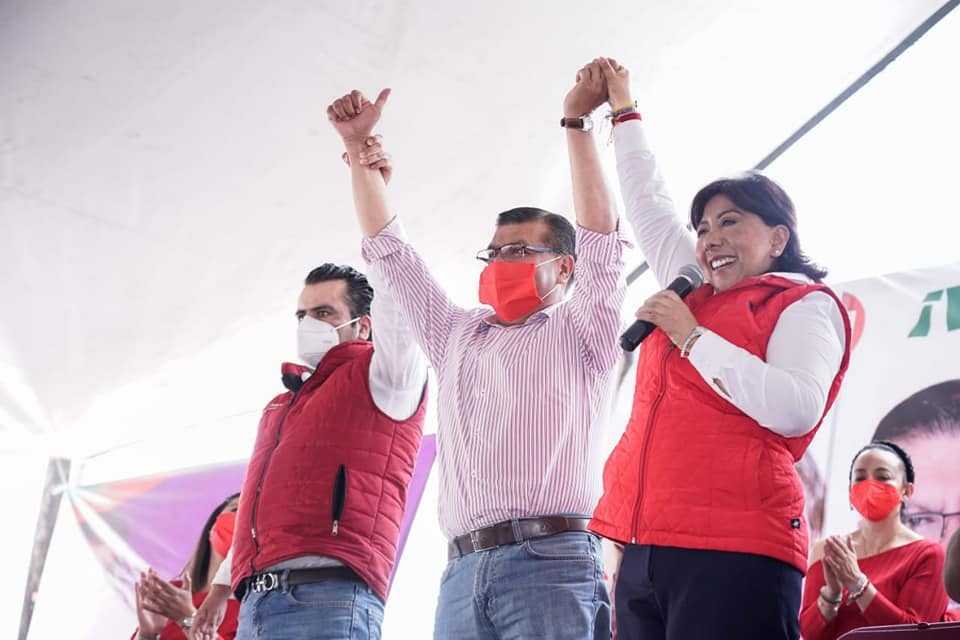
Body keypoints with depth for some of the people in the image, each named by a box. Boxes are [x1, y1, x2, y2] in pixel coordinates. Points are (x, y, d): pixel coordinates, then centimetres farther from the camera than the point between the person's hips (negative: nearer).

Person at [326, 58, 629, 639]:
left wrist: (577, 123, -2)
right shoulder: (457, 336, 27)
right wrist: (358, 149, 26)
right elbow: (388, 249, 29)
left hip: (551, 562, -4)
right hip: (464, 572, 5)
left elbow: (601, 238, 1)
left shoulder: (577, 335, 14)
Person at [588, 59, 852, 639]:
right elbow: (649, 203, 37)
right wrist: (624, 109, 44)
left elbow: (797, 410, -15)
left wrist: (693, 338, -9)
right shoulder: (693, 295, 22)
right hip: (644, 552, 7)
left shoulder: (804, 305, 4)